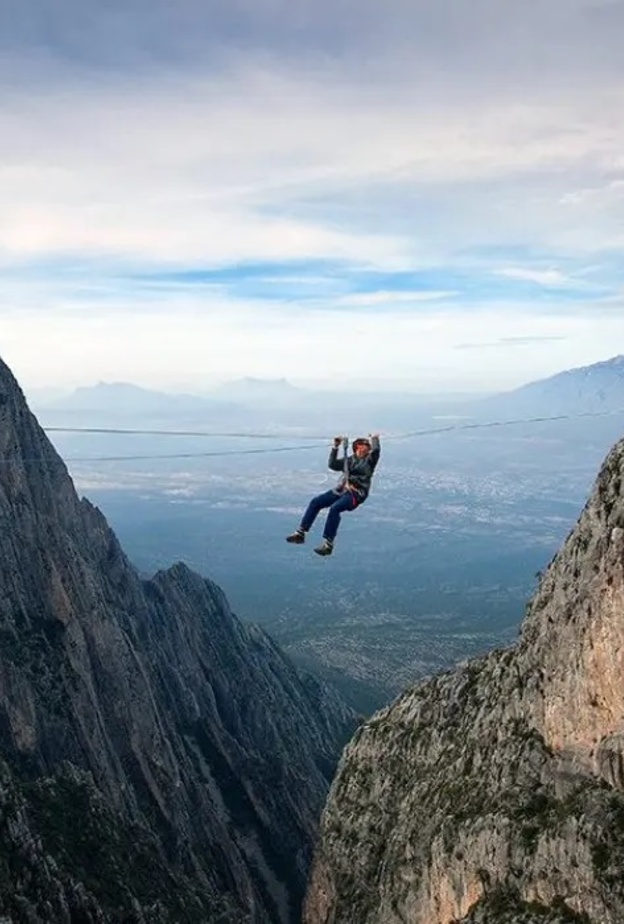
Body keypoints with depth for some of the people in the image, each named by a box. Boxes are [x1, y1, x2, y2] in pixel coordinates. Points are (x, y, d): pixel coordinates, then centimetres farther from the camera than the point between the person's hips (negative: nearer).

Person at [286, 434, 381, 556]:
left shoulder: (369, 460, 7)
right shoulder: (350, 460, 21)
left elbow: (376, 450, -13)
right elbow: (332, 464, 14)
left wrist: (375, 439, -6)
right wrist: (335, 447, 10)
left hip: (357, 493, -7)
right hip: (341, 490, 7)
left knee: (334, 508, -32)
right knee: (315, 502, -7)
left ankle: (328, 544, -32)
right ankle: (300, 533, -4)